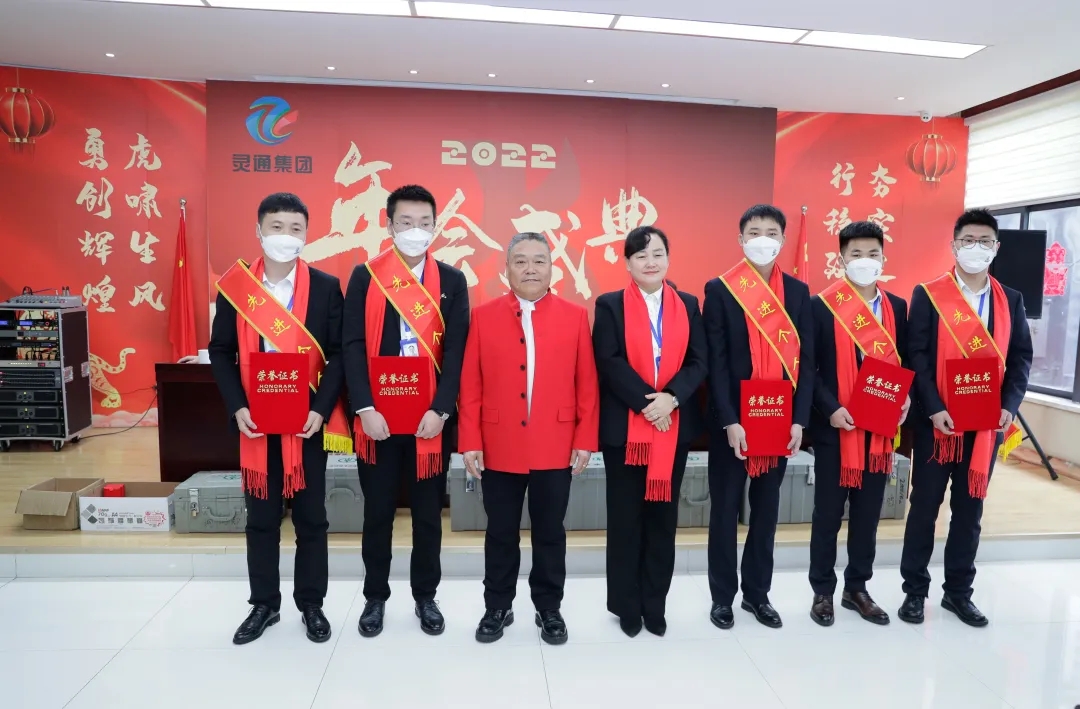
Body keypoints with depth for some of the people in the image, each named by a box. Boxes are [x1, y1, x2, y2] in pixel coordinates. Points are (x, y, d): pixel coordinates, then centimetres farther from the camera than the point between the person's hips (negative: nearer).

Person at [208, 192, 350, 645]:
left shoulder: (325, 287, -2)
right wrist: (237, 407, -8)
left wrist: (320, 408, -15)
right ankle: (264, 604, 29)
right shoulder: (234, 287, 1)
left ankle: (311, 605, 25)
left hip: (309, 422, -1)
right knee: (261, 518, 12)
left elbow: (340, 352, -4)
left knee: (311, 517, 9)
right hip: (256, 423, 1)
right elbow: (220, 352, 4)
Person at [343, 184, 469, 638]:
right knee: (377, 512, 11)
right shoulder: (365, 277, 2)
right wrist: (365, 408, -14)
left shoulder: (452, 281, 3)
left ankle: (426, 597, 28)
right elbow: (353, 346, -4)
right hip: (377, 416, 0)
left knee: (428, 512, 11)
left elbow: (456, 350, -3)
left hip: (431, 417, 0)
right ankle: (375, 597, 29)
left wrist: (440, 410, -13)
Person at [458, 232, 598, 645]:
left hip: (555, 449, 0)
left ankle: (549, 609, 30)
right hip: (499, 449, 0)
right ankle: (497, 608, 30)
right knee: (501, 534, 13)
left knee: (550, 533, 13)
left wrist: (585, 440, -3)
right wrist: (470, 443, -5)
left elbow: (587, 384, 1)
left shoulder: (575, 317, 2)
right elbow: (470, 385, -1)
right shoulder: (483, 316, 1)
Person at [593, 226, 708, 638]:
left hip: (675, 425, 3)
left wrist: (671, 398, -15)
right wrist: (646, 404, -18)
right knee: (625, 517, 6)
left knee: (663, 515, 10)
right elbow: (609, 363, -10)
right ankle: (626, 605, 20)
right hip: (625, 427, -3)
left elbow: (699, 362, 2)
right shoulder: (610, 306, 0)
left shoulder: (687, 305, 9)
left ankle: (655, 605, 24)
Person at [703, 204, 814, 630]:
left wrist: (799, 419, -5)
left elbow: (806, 360, 4)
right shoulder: (720, 290, -4)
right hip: (732, 422, -3)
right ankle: (723, 596, 22)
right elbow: (716, 361, -9)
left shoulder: (798, 291, 6)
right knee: (725, 510, 7)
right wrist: (729, 421, -16)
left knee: (766, 510, 13)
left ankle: (758, 593, 29)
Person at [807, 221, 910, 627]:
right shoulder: (822, 306, -5)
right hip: (834, 428, -4)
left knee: (868, 512, 13)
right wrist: (830, 409, -17)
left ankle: (857, 588, 29)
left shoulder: (897, 308, 8)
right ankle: (823, 592, 20)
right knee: (828, 513, 6)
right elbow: (807, 367, -7)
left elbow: (905, 363, 12)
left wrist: (905, 399, -6)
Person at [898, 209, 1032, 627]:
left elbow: (1021, 357, 7)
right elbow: (916, 357, -8)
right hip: (938, 422, -3)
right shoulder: (928, 295, -3)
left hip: (987, 425, 4)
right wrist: (933, 409, -17)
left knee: (970, 509, 12)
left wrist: (1009, 406, -8)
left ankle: (958, 592, 25)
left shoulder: (1011, 301, 9)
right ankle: (915, 590, 17)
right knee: (925, 506, 5)